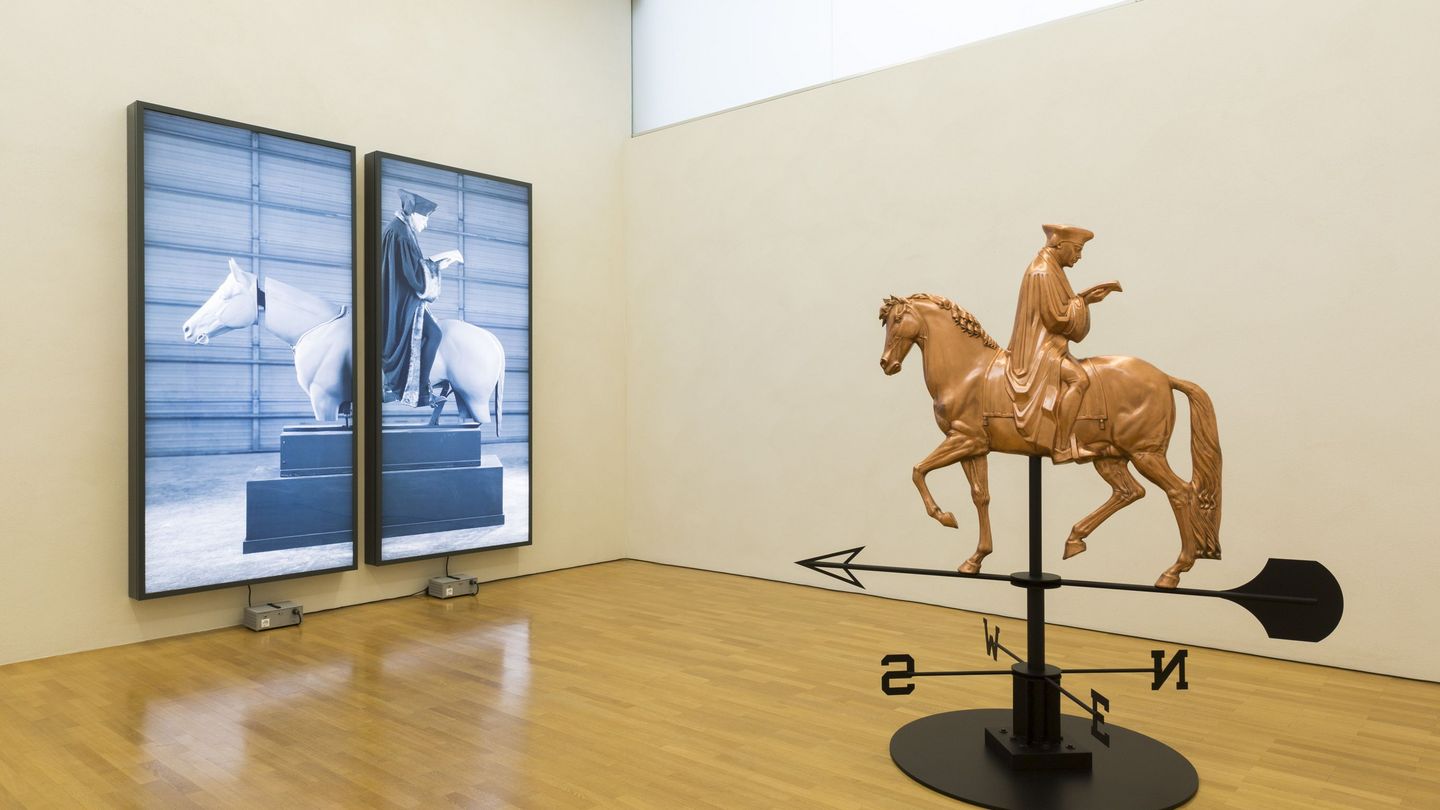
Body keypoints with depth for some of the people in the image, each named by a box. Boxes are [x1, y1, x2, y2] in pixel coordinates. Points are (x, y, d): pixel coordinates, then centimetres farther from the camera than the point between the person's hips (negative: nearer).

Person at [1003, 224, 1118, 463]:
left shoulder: (1050, 270, 17)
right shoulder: (1043, 273, -15)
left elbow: (1060, 307, 21)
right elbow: (1057, 318, -18)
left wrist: (1084, 298, 8)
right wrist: (1082, 302, -5)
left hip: (1048, 346, 12)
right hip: (1040, 350, -12)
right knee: (1079, 379, -28)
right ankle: (1062, 449, -28)